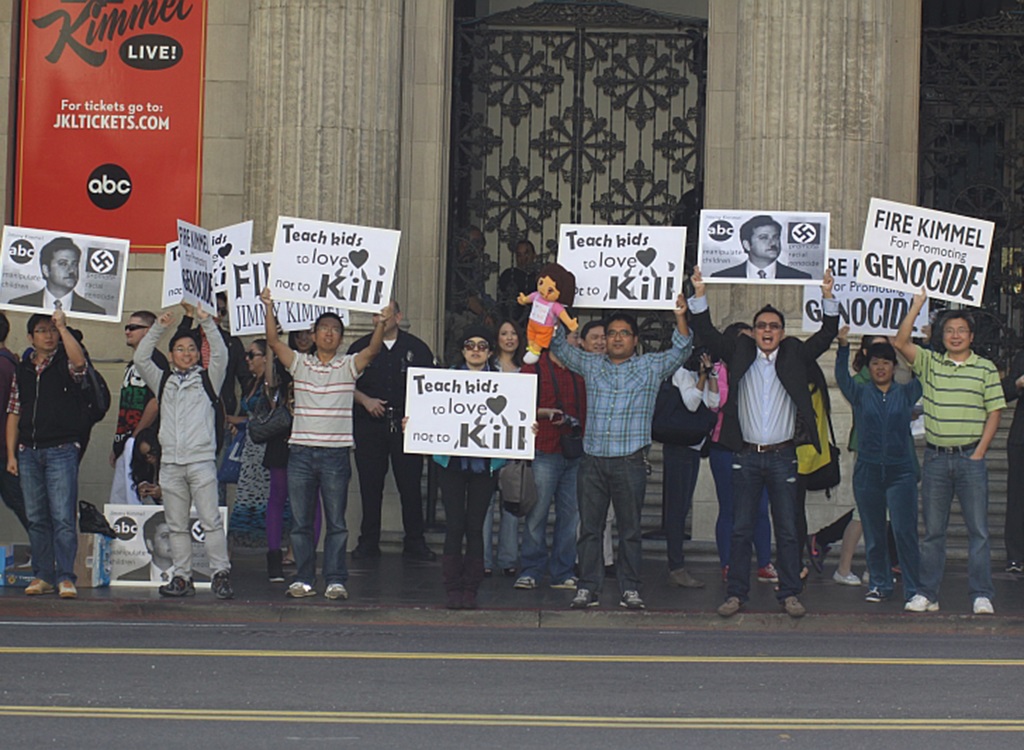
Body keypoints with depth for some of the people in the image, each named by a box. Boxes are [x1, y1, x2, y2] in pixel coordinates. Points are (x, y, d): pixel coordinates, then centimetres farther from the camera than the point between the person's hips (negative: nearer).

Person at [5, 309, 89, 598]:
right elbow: (14, 414, 15)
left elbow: (79, 361, -24)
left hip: (61, 449, -5)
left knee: (63, 517, -9)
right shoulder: (23, 370, 15)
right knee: (36, 518, 7)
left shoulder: (65, 364, 3)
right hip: (29, 452, 5)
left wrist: (62, 326, -22)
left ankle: (65, 577, -7)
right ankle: (42, 575, 13)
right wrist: (11, 454, 8)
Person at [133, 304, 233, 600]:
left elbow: (220, 355, -6)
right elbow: (141, 358, 8)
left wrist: (207, 323, -10)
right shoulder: (163, 381, 17)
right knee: (177, 525, 5)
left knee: (211, 521, -10)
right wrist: (158, 327, 1)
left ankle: (221, 574, -8)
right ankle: (182, 578, 8)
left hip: (201, 459, -3)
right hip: (170, 462, 4)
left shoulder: (207, 379, 9)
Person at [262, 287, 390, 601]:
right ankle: (303, 579, 11)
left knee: (336, 522, 1)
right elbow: (273, 341, -1)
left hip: (336, 453, -1)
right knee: (301, 521, 5)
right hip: (301, 451, 1)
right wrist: (269, 308, -11)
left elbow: (372, 350, -10)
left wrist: (381, 324, -26)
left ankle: (336, 581, 4)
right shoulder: (299, 363, 9)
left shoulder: (349, 366, 6)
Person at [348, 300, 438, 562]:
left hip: (407, 423, -1)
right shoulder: (361, 348, 9)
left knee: (411, 484, -2)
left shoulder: (417, 348, 8)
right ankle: (368, 541, 12)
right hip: (369, 425, 1)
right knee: (370, 484, 3)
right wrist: (365, 400, -6)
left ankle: (414, 543, 5)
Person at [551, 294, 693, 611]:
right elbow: (560, 347, 17)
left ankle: (630, 589, 8)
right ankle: (588, 588, 9)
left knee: (630, 529, 2)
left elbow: (680, 351, 1)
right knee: (589, 528, 3)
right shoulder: (591, 365, 15)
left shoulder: (650, 367, 8)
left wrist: (681, 318, -14)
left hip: (630, 462, -2)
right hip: (592, 461, 2)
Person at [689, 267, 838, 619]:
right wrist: (699, 294, -7)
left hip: (783, 456, 0)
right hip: (747, 455, 0)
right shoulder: (739, 353, 7)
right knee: (741, 529, 4)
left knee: (787, 530, 4)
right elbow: (707, 333, 4)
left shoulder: (795, 355, 8)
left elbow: (826, 335, 2)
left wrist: (828, 297, -10)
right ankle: (736, 593, 9)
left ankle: (789, 594, 10)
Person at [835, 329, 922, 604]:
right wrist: (843, 346, -22)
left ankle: (914, 588, -3)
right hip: (867, 471, 1)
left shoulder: (906, 393, 9)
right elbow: (842, 376, -8)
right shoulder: (860, 393, 7)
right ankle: (879, 585, 18)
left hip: (900, 471, -1)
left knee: (905, 532, -7)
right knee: (873, 535, 7)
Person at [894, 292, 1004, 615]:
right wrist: (917, 306, -6)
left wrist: (979, 451, -5)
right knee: (932, 530, 7)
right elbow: (901, 342, -3)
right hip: (935, 457, 2)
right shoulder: (929, 363, 8)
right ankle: (927, 594, 12)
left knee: (978, 530, -2)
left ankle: (981, 596, 2)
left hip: (971, 457, -2)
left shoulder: (986, 369, 4)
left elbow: (994, 412, 3)